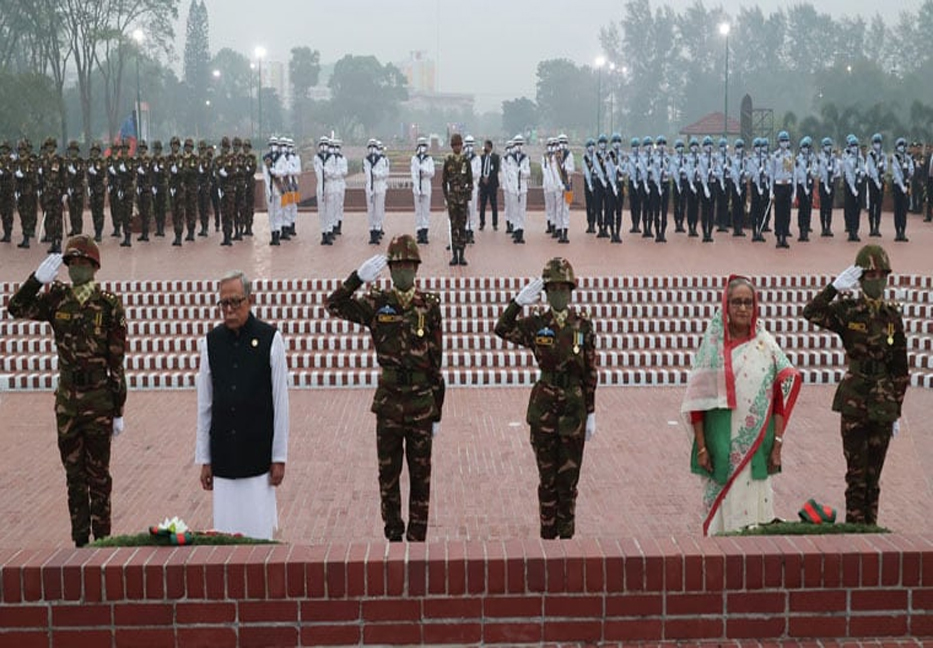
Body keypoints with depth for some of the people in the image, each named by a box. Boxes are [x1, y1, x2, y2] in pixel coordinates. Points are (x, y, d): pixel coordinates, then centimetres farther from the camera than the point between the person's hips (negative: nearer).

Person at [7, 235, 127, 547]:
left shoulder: (109, 305, -7)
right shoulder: (57, 298, 4)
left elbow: (117, 362, -6)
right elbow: (16, 308, -6)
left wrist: (118, 411, -5)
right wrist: (39, 277, -17)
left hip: (98, 399, -4)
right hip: (66, 398, 4)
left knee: (98, 473, 4)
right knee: (74, 473, 11)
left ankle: (102, 540, 13)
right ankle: (80, 540, 20)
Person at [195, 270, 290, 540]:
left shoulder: (270, 339, -5)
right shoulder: (211, 342, 3)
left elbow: (280, 402, -3)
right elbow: (204, 405, 7)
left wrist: (279, 457, -3)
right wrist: (204, 459, 7)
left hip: (259, 456, -2)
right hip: (223, 456, 3)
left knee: (259, 532, -1)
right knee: (226, 532, 5)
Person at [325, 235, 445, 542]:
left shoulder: (430, 306, 0)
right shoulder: (376, 303, 1)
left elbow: (437, 363, 2)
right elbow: (334, 305, -10)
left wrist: (437, 413, 3)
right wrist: (358, 278, -24)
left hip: (421, 404, 0)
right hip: (388, 402, 0)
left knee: (420, 475, 6)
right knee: (388, 473, 8)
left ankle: (417, 538, 16)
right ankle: (393, 534, 22)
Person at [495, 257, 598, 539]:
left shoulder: (584, 326, 1)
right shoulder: (536, 324, 1)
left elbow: (591, 373, 3)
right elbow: (502, 329, -17)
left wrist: (591, 414, 2)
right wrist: (519, 300, -28)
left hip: (574, 408, 0)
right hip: (544, 407, 0)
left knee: (569, 477, 6)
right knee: (547, 476, 7)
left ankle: (567, 535, 18)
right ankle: (547, 535, 17)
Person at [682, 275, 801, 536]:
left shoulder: (766, 345, 3)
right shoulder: (712, 344, 1)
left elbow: (780, 398, 2)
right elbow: (696, 400, -1)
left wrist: (777, 445, -3)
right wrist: (701, 447, -5)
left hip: (756, 445, 1)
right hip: (720, 444, -1)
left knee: (752, 505, 2)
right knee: (721, 505, 3)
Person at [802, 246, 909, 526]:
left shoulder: (893, 316, 7)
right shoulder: (847, 311, -1)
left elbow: (900, 369, 11)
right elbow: (811, 313, -20)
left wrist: (897, 410, 10)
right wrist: (835, 287, -25)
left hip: (883, 404, 3)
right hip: (854, 400, -3)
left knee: (874, 472, 8)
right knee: (857, 471, 0)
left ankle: (870, 527, 16)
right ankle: (854, 526, 6)